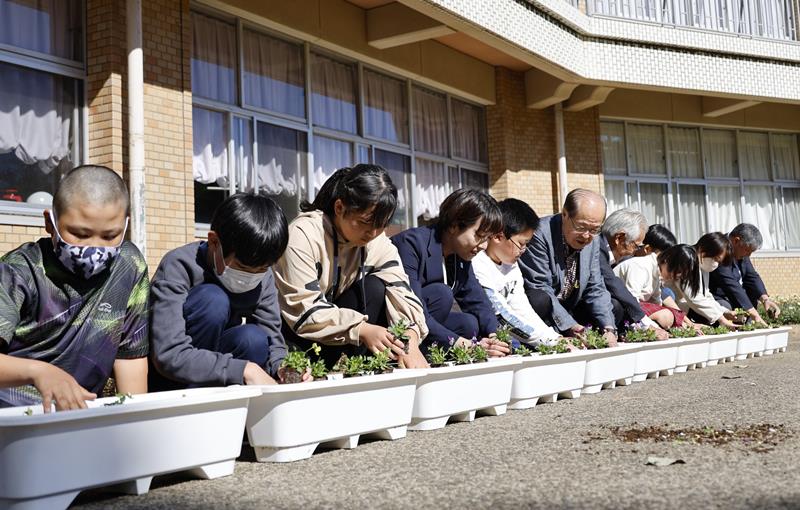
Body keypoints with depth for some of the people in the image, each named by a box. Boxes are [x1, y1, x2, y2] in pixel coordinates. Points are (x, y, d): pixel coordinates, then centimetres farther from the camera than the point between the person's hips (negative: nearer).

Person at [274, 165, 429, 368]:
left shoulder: (378, 241, -8)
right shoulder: (303, 235, -24)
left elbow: (399, 291, -19)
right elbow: (302, 310, -28)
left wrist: (410, 338, -38)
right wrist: (362, 330, -37)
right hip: (291, 330, -5)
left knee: (375, 288, -19)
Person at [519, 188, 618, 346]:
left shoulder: (593, 239, 1)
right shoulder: (540, 234, -23)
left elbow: (595, 288, 2)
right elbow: (539, 288, -25)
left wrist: (608, 328, -14)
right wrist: (569, 326, -32)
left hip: (569, 309, 7)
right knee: (540, 300, -37)